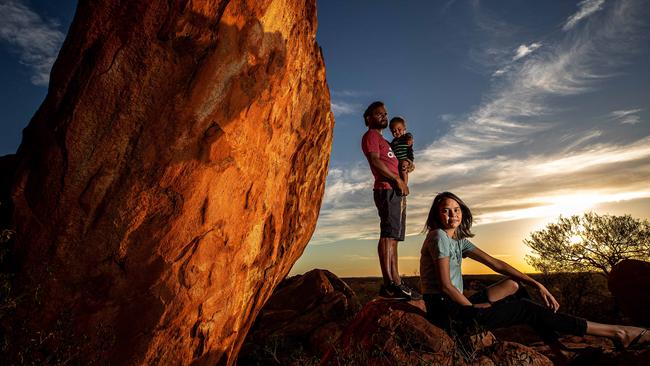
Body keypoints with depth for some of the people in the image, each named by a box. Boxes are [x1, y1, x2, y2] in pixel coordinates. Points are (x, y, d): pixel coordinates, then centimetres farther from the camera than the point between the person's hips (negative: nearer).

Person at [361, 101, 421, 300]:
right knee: (388, 234, -17)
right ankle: (389, 283, -20)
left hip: (395, 191, 10)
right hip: (387, 190, -10)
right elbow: (375, 161, -13)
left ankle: (395, 281, 5)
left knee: (393, 236, 4)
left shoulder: (382, 140, 32)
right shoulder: (371, 135, 3)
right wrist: (397, 179, -13)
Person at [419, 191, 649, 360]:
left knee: (514, 285, 11)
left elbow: (495, 263, 9)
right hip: (445, 313, -9)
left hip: (456, 307, 9)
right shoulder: (438, 236, -14)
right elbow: (445, 285, -19)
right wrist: (474, 309, -9)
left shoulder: (459, 240, 12)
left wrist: (537, 285, 5)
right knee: (527, 309, -6)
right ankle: (617, 333, 7)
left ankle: (560, 351, 9)